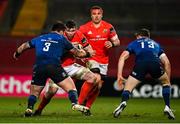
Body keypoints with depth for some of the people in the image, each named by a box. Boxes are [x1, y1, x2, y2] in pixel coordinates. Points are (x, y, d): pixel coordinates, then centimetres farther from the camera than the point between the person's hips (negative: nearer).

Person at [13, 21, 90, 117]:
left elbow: (24, 46, 32)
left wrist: (16, 54, 51)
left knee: (34, 92, 15)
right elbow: (75, 52, 22)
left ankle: (29, 109, -4)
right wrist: (85, 54, 41)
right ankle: (75, 104, -15)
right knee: (70, 86, 4)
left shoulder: (40, 38, 24)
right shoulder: (61, 39, 16)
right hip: (54, 66, -3)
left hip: (38, 67, 3)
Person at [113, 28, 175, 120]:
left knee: (127, 88, 8)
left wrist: (119, 75, 13)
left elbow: (122, 57, 17)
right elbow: (166, 62, 31)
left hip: (140, 64, -1)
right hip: (155, 63, 1)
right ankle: (167, 107, 16)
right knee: (166, 82, 29)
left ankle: (123, 102, -25)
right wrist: (168, 80, 39)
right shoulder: (155, 44, 39)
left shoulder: (134, 43, 33)